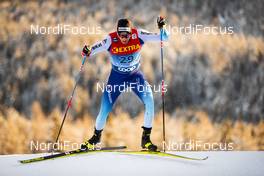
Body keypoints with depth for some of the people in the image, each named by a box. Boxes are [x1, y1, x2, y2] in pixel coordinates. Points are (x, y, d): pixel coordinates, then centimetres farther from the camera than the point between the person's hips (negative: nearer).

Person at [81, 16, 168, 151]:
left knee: (149, 101, -23)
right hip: (117, 76, 0)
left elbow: (164, 38, -20)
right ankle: (96, 136, 30)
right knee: (104, 110, -2)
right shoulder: (111, 39, -24)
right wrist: (87, 52, -45)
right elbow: (95, 48, -22)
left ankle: (146, 138, -8)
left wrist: (161, 27, -40)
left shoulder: (138, 35, -22)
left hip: (135, 75, 1)